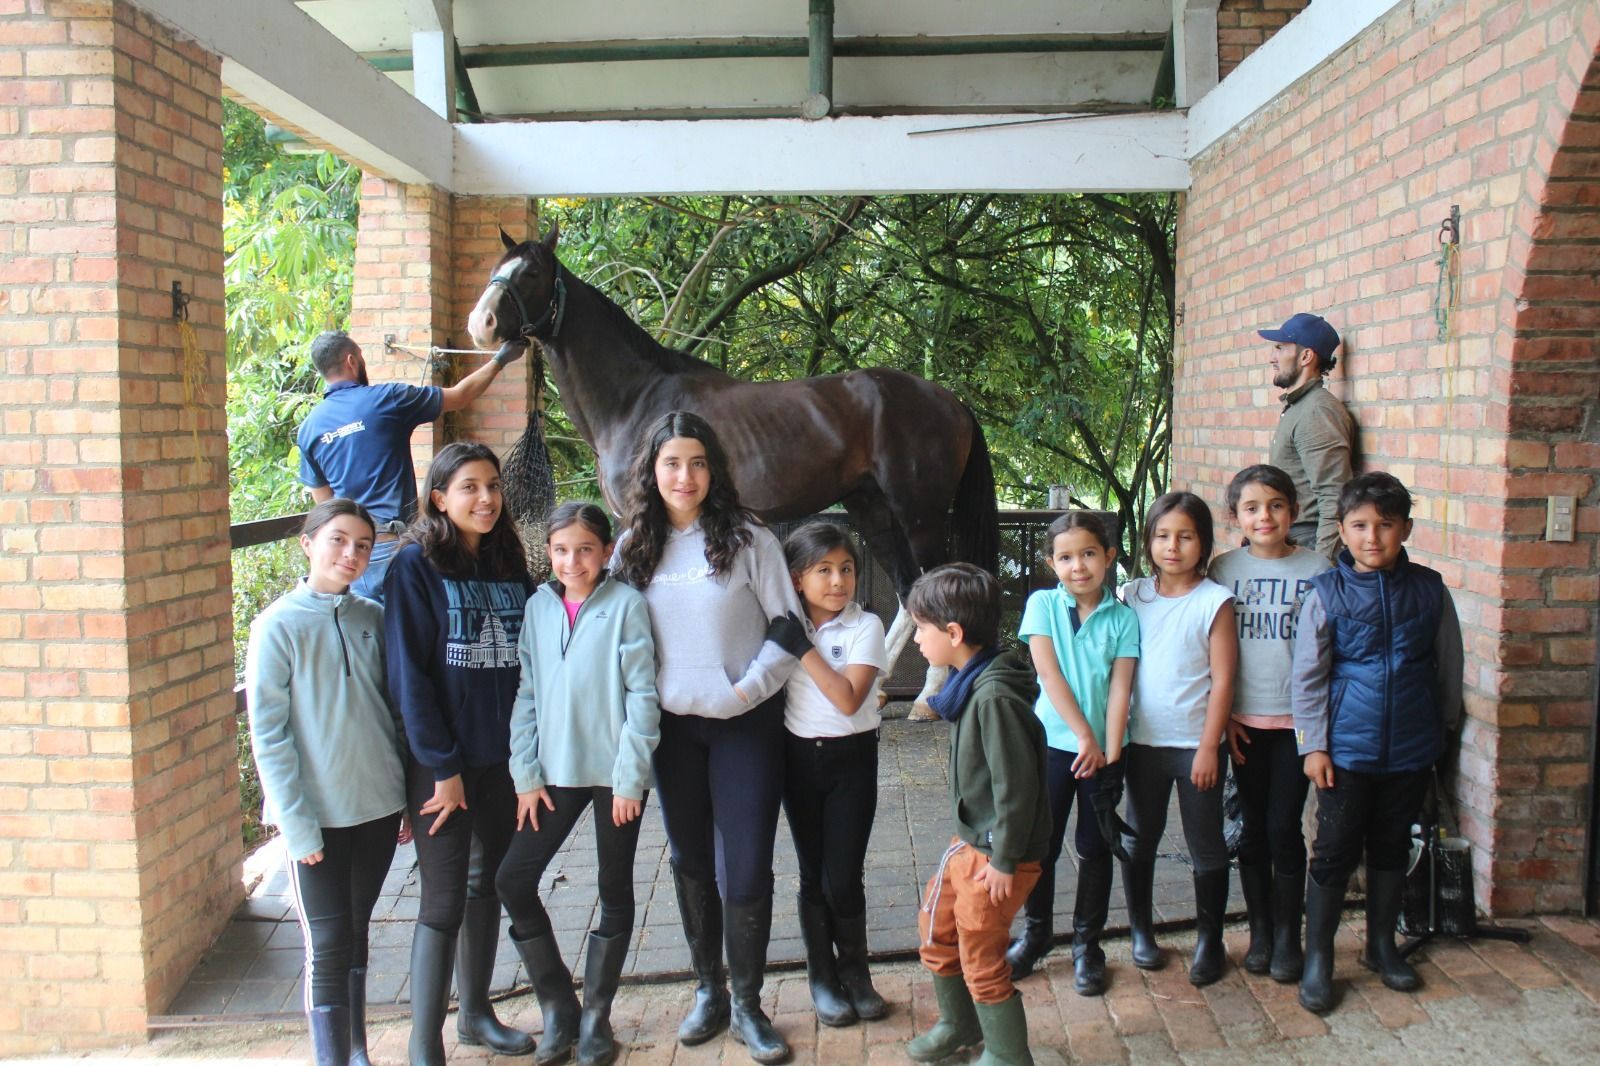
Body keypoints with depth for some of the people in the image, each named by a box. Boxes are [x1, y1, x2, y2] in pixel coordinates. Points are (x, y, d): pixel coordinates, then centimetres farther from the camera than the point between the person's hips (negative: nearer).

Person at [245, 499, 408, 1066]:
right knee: (329, 946, -1)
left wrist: (409, 797, 9)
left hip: (378, 806, 4)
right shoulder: (278, 625, -9)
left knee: (356, 933, 16)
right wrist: (296, 822, -13)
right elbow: (267, 733, -10)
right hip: (316, 816, -4)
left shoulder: (373, 618, 3)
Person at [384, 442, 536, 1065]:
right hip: (441, 763, -6)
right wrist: (443, 766, -15)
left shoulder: (510, 565, 8)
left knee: (487, 884, 17)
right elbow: (408, 674, -13)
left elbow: (528, 660, 10)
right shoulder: (416, 565, -8)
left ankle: (476, 1013, 33)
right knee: (444, 901, -2)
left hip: (503, 759, 6)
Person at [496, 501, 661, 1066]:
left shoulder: (625, 605, -9)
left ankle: (596, 1016, 26)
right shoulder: (538, 606, 3)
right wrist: (526, 775, 1)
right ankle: (557, 1007, 20)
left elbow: (642, 695, -10)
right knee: (513, 881, 2)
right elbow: (527, 694, 6)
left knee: (615, 892, 8)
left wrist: (630, 777, -12)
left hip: (615, 774, -4)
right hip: (556, 773, 4)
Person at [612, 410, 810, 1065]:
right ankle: (708, 992, 30)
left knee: (744, 870, -3)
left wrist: (744, 691, -13)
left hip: (744, 726, -3)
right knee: (691, 863, 14)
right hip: (671, 726, 4)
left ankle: (747, 1005, 15)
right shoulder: (633, 546, 4)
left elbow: (788, 628, -5)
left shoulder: (748, 540, -6)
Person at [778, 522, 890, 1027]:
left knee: (842, 877, -3)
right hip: (800, 756, 3)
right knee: (813, 874, 9)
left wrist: (802, 646, -20)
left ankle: (854, 972, 20)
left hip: (851, 758, -3)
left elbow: (848, 699, -20)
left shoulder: (865, 626, -9)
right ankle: (822, 976, 25)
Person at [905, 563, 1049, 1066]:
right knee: (935, 927, 22)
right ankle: (960, 1025, 43)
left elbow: (1017, 785, -25)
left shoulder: (995, 698, -26)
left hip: (996, 853, -10)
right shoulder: (971, 685, 4)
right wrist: (973, 840, 19)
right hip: (970, 840, 10)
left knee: (981, 959, 3)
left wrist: (1004, 861, -19)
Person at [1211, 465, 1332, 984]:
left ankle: (1288, 936, 17)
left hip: (1297, 718, -1)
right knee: (1253, 828, 10)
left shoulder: (1315, 569, -2)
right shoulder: (1224, 568, 1)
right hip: (1244, 719, 2)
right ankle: (1259, 931, 24)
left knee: (1284, 829, 0)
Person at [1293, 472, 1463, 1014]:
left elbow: (1448, 666, 10)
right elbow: (1308, 676, -5)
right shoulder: (1327, 594, -8)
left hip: (1411, 748, 3)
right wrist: (1314, 744, -7)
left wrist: (1443, 726, 16)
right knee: (1335, 851, 4)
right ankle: (1317, 958, 16)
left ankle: (1381, 944, 34)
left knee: (1392, 847, 16)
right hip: (1347, 748, -2)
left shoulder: (1429, 589, -2)